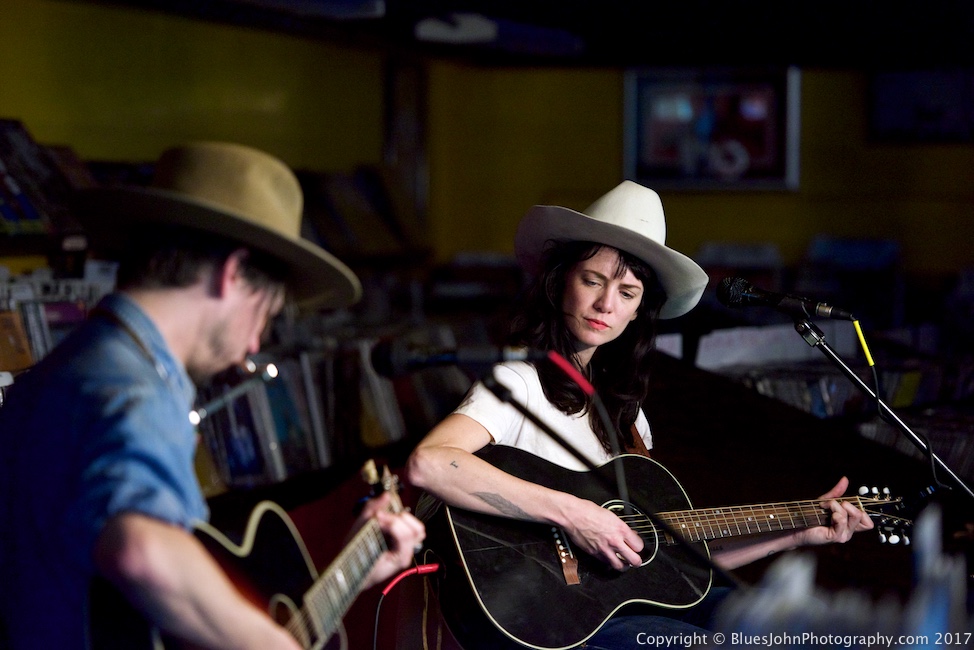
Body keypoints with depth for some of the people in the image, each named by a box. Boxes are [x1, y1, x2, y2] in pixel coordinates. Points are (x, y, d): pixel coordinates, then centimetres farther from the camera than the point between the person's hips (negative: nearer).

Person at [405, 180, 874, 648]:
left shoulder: (623, 411, 14)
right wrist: (571, 513, -27)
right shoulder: (519, 383, -10)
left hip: (624, 599, 8)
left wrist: (797, 534, 9)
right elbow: (427, 464, -31)